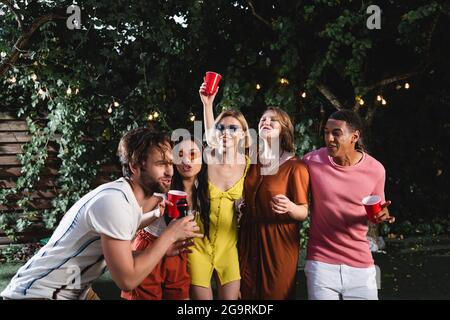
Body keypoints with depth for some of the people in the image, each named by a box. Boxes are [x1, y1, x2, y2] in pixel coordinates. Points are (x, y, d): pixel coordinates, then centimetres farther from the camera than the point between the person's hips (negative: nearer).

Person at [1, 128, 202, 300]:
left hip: (75, 291, 9)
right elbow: (127, 280, -23)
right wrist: (169, 235, -18)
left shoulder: (134, 199, 4)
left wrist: (162, 248, 1)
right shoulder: (114, 201, -24)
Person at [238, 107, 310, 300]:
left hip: (279, 245, -5)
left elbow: (303, 212, -13)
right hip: (248, 241, 5)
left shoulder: (295, 166, -10)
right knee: (246, 294, 8)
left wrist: (289, 207, -32)